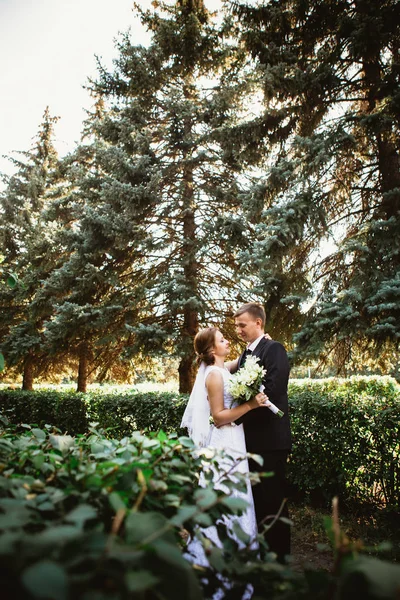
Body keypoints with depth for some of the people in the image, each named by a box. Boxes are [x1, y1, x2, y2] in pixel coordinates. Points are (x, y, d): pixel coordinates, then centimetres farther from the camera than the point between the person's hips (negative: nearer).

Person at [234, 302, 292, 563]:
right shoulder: (246, 354, 15)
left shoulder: (274, 349, -12)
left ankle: (278, 554, 20)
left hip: (270, 437, -8)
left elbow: (273, 391, -22)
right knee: (256, 498, 18)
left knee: (273, 500, 4)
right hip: (251, 437, 9)